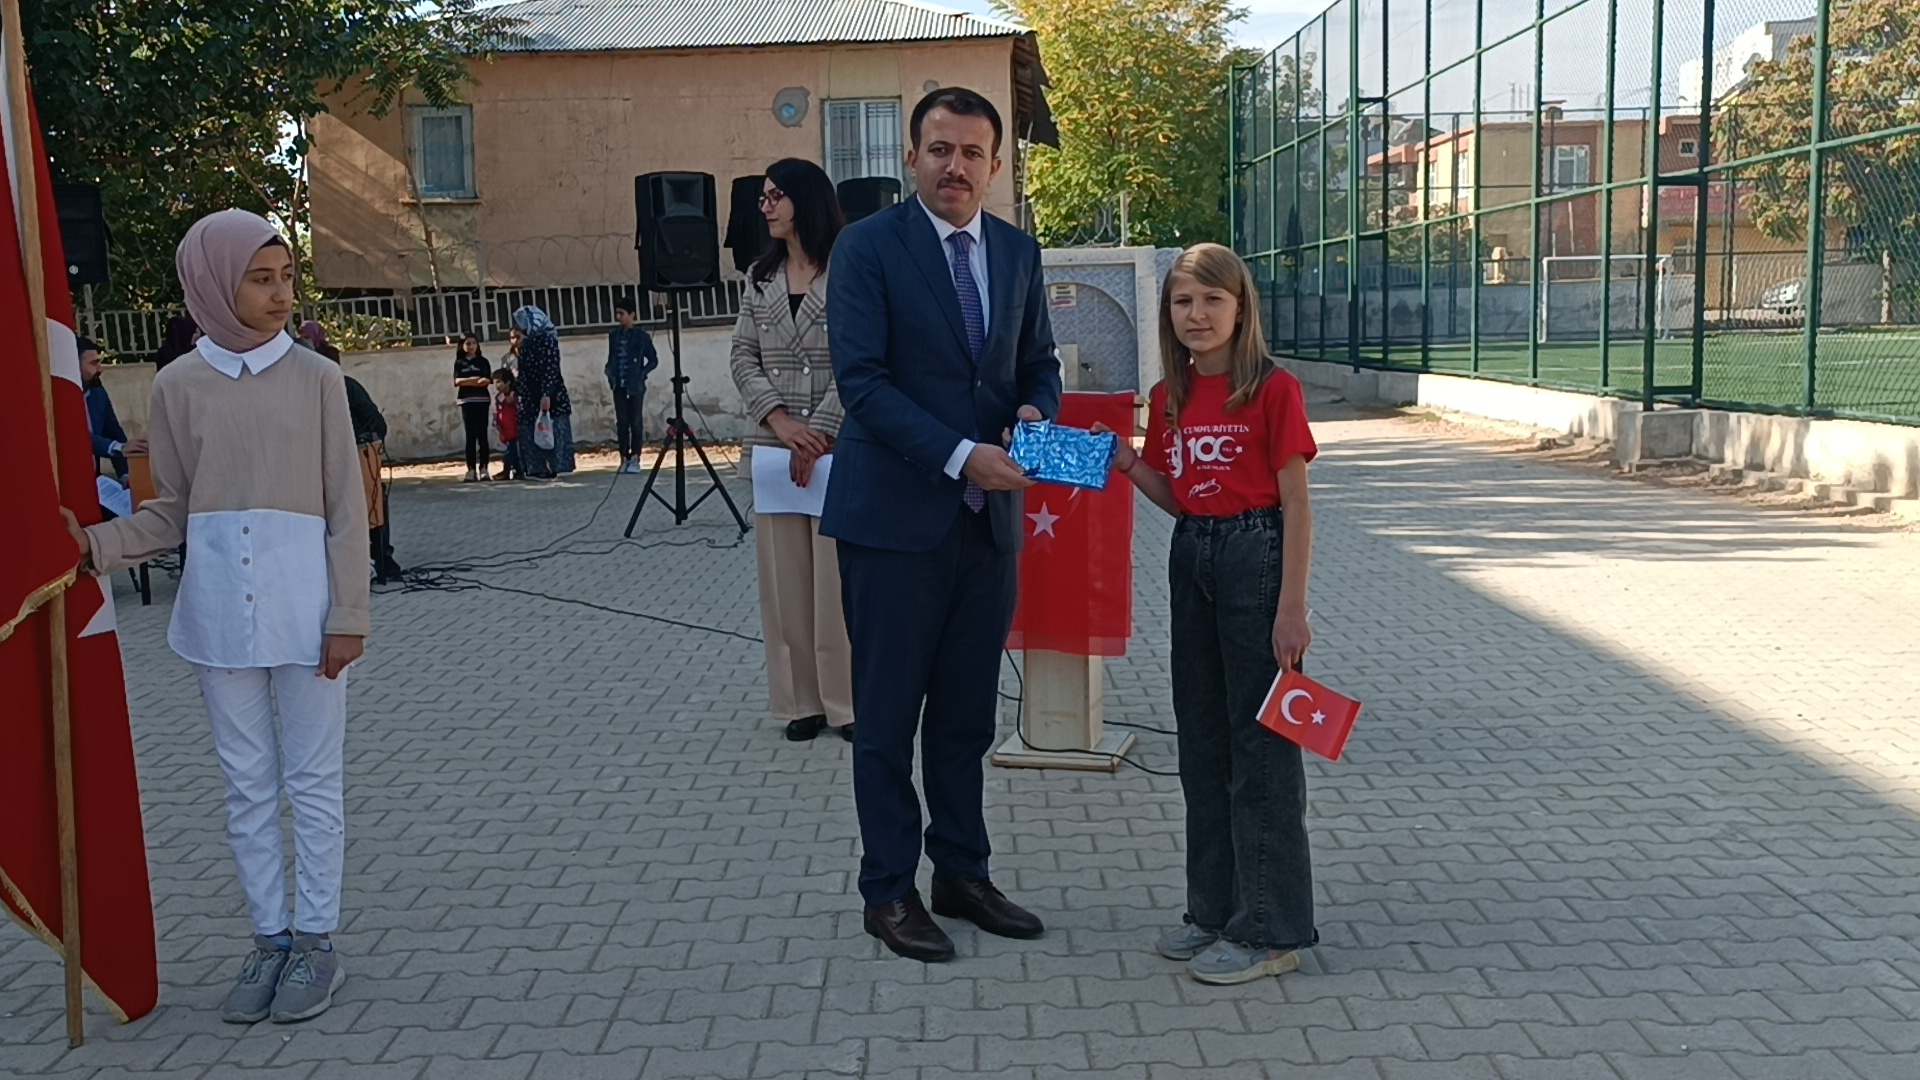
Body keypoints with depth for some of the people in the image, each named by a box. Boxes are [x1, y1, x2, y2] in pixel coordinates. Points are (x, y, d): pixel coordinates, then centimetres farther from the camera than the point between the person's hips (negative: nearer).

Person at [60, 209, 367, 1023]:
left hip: (304, 608, -2)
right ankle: (269, 939, 24)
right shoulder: (179, 385, 3)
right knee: (247, 786, 11)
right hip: (220, 612, 3)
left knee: (313, 780, 6)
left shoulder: (315, 377, -3)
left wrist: (347, 616, -7)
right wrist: (95, 545, -9)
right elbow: (171, 512, 8)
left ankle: (316, 942, 17)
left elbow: (346, 509, -2)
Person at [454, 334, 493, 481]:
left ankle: (484, 469, -2)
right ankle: (471, 470, -3)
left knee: (482, 435, -2)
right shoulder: (459, 363, 11)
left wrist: (467, 381, -10)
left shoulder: (483, 362, 10)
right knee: (470, 436, -1)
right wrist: (476, 379, -9)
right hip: (466, 401, 0)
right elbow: (457, 381, -3)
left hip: (481, 401, 0)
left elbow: (487, 381, -2)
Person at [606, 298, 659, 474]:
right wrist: (610, 374, -3)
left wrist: (642, 375, -11)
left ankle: (635, 459, 4)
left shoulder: (641, 335, -4)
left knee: (636, 422, 0)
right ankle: (624, 459, 8)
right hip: (619, 386, 4)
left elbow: (653, 359, 0)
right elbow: (611, 359, 15)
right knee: (622, 422, 3)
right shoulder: (614, 335, 8)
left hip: (635, 386, -4)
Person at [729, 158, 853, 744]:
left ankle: (846, 701, 7)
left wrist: (818, 433, -11)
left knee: (838, 573, -3)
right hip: (774, 446, 5)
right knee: (784, 574, 5)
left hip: (839, 445, -5)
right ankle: (802, 700, 12)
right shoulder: (760, 276, 13)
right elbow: (744, 358, 9)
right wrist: (779, 419, -7)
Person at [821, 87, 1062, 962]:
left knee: (968, 712, 14)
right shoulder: (868, 247, -7)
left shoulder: (1019, 252, 10)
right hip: (894, 515, -5)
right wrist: (960, 454, -23)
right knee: (888, 714, 5)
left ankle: (963, 874, 28)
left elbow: (1039, 361, 17)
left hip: (988, 518, 5)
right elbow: (862, 380, -15)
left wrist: (1035, 408, -7)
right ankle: (889, 892, 18)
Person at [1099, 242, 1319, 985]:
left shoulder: (1272, 390, -10)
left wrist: (1292, 608, -15)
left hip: (1256, 556, -7)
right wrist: (1128, 464, -3)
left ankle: (1271, 931, 10)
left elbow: (1296, 506, -11)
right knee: (1202, 742, 13)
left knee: (1260, 744, -1)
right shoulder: (1169, 397, 9)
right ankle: (1215, 909, 27)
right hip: (1192, 557, 7)